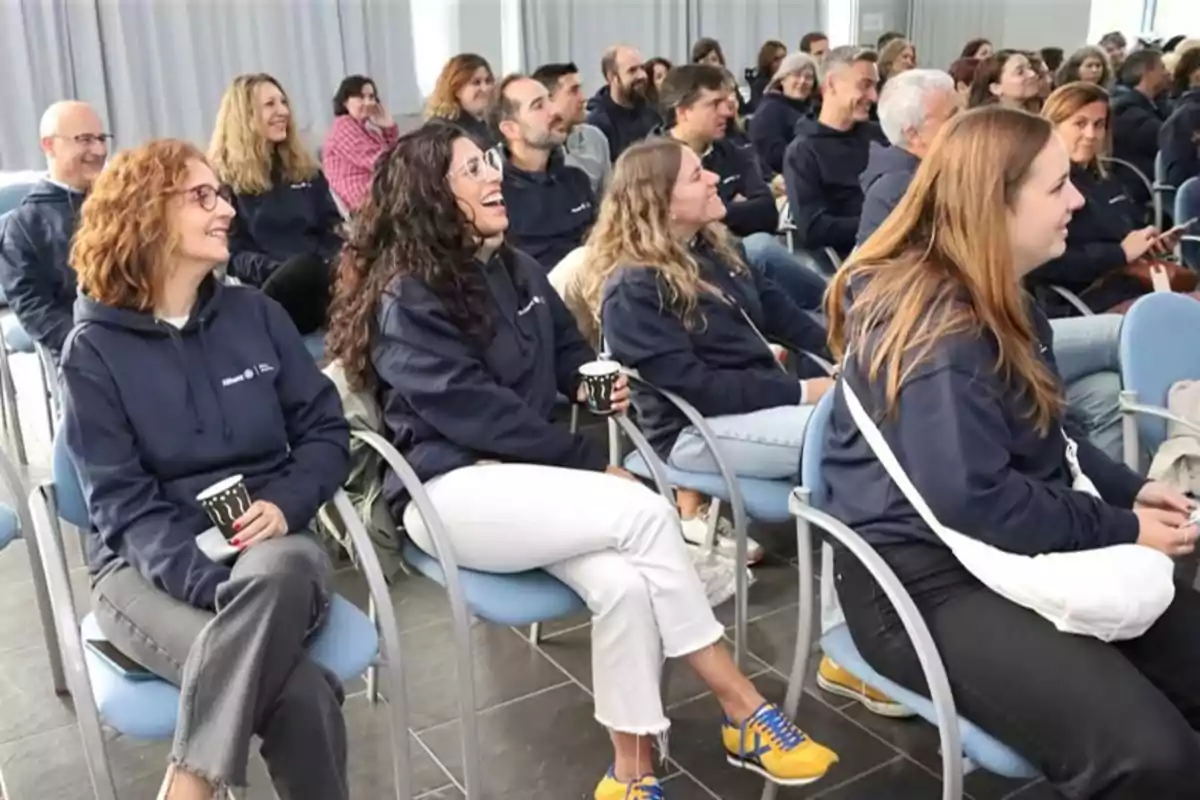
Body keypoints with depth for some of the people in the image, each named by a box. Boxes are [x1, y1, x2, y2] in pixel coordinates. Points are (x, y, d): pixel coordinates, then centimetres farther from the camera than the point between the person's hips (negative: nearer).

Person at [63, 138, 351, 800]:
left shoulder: (255, 312, 9)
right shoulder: (94, 349, -1)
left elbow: (325, 428, 8)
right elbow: (120, 500, -8)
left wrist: (286, 504, -14)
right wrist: (212, 587, -24)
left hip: (268, 548, 3)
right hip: (148, 565, -3)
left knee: (281, 569, -38)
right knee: (299, 694, -34)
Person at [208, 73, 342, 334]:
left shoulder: (304, 168, 23)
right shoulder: (223, 177, 8)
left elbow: (332, 227, 18)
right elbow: (233, 254, 1)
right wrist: (282, 270, -19)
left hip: (321, 272, 4)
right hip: (266, 288, -4)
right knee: (305, 269, -40)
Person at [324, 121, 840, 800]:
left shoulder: (515, 269, 13)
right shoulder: (408, 300, -10)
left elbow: (567, 349, 25)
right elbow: (476, 413, -17)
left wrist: (593, 380, 1)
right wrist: (593, 462, -15)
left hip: (526, 475, 7)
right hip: (450, 489, -7)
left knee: (623, 584, -26)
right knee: (645, 513, -26)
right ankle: (743, 709, -14)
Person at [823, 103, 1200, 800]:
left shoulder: (997, 301, 11)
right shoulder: (938, 327, -21)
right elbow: (972, 501, -27)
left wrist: (1130, 489, 5)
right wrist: (1120, 528, -16)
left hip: (1012, 549, 10)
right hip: (925, 577, -10)